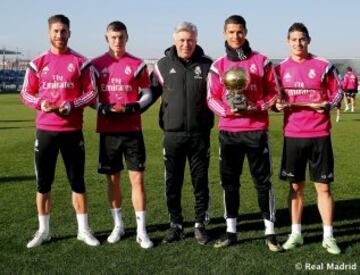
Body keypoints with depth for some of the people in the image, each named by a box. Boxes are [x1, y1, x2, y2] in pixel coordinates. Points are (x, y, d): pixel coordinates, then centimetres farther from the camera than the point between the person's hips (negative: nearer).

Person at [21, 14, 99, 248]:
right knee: (43, 181, 7)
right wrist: (40, 103, -11)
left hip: (72, 130, -2)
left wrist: (72, 105, -15)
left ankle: (83, 229, 16)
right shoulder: (38, 63, 7)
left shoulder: (81, 62, 1)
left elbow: (92, 93, 1)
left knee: (77, 180, 5)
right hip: (45, 129, 2)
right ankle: (43, 230, 20)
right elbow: (26, 93, 10)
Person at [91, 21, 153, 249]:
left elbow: (147, 94, 6)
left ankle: (141, 230, 4)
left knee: (137, 178, -4)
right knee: (113, 179, 9)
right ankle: (118, 226, 25)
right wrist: (103, 108, -11)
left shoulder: (137, 65, 2)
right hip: (107, 131, 1)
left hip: (132, 130, -1)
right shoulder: (96, 65, 5)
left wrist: (133, 107, -12)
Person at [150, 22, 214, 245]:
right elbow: (151, 92, 10)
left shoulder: (207, 65, 3)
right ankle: (176, 225, 21)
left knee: (201, 181, 7)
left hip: (200, 134, -1)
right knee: (173, 182, 7)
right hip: (173, 134, 1)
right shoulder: (164, 65, 5)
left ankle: (200, 224, 20)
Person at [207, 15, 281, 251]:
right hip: (228, 131, 2)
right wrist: (227, 110, -15)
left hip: (257, 130, -2)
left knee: (263, 181, 2)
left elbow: (274, 92, 4)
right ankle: (231, 231, 20)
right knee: (229, 181, 8)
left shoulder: (261, 61, 3)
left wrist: (257, 107, -13)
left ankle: (270, 232, 12)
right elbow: (212, 98, 5)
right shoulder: (218, 66, 6)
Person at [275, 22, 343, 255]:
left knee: (323, 186, 3)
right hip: (292, 135, 2)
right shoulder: (280, 69, 6)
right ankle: (296, 233, 21)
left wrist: (328, 105, -15)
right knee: (296, 186, 9)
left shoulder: (323, 66, 0)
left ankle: (328, 236, 14)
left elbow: (338, 92, 4)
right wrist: (277, 105, -9)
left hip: (319, 135, -1)